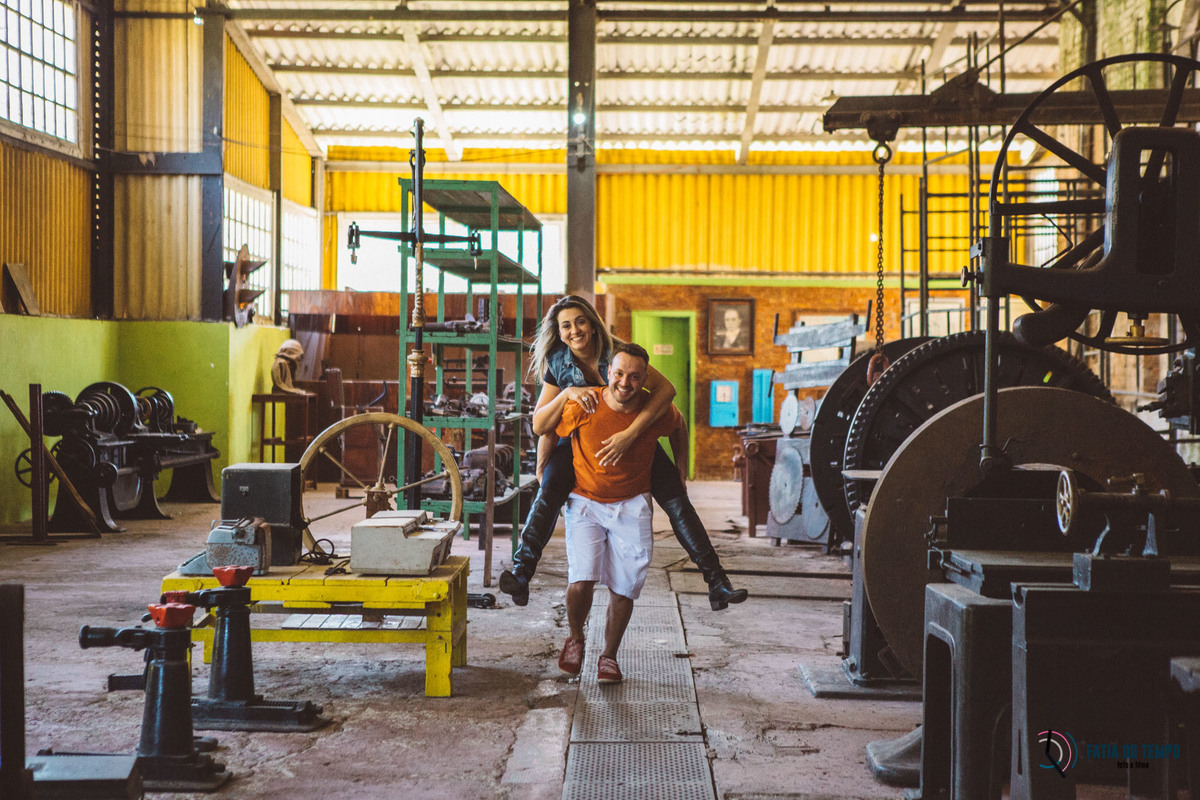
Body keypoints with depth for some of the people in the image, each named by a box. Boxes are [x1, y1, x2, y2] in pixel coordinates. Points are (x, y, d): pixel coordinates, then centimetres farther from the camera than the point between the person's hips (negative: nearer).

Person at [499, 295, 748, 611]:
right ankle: (521, 571, -32)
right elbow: (539, 421, -11)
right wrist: (566, 394, -30)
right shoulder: (557, 364, -12)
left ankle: (716, 580, -9)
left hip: (632, 435, 0)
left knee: (675, 498, -14)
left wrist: (629, 435, -43)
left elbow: (666, 389, -34)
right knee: (549, 490, -28)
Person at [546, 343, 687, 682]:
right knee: (581, 581, -16)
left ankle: (609, 655, 24)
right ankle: (575, 638, 15)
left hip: (632, 506, 2)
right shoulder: (583, 408, -19)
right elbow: (540, 428, -3)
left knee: (624, 587, 1)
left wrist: (680, 472, 14)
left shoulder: (657, 411, -11)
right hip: (586, 502, -2)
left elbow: (679, 426, 13)